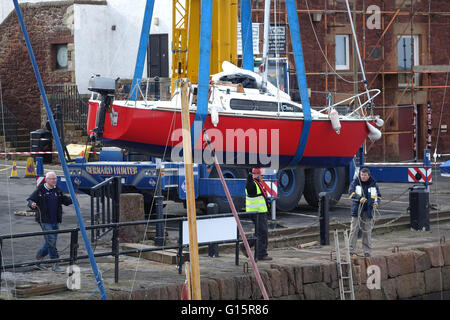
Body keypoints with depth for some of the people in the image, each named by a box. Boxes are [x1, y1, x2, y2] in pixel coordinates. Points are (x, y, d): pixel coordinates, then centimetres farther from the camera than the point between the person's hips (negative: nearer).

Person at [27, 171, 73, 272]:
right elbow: (30, 200, -5)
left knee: (50, 242, 12)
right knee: (51, 242, -9)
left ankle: (39, 257, 32)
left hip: (55, 221, 6)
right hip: (45, 221, -6)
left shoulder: (57, 190, 10)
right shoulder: (40, 190, -7)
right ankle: (55, 265, -5)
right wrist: (32, 204, -27)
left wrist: (72, 199, 2)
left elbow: (64, 200, 20)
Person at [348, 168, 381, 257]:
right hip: (357, 210, -2)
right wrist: (360, 198, -27)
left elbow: (378, 195, 16)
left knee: (367, 231, 4)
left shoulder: (373, 184, 10)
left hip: (368, 211, 2)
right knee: (354, 230, -5)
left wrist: (376, 202, -6)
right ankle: (352, 251, -1)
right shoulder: (355, 182, 2)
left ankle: (367, 252, 10)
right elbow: (351, 192, -11)